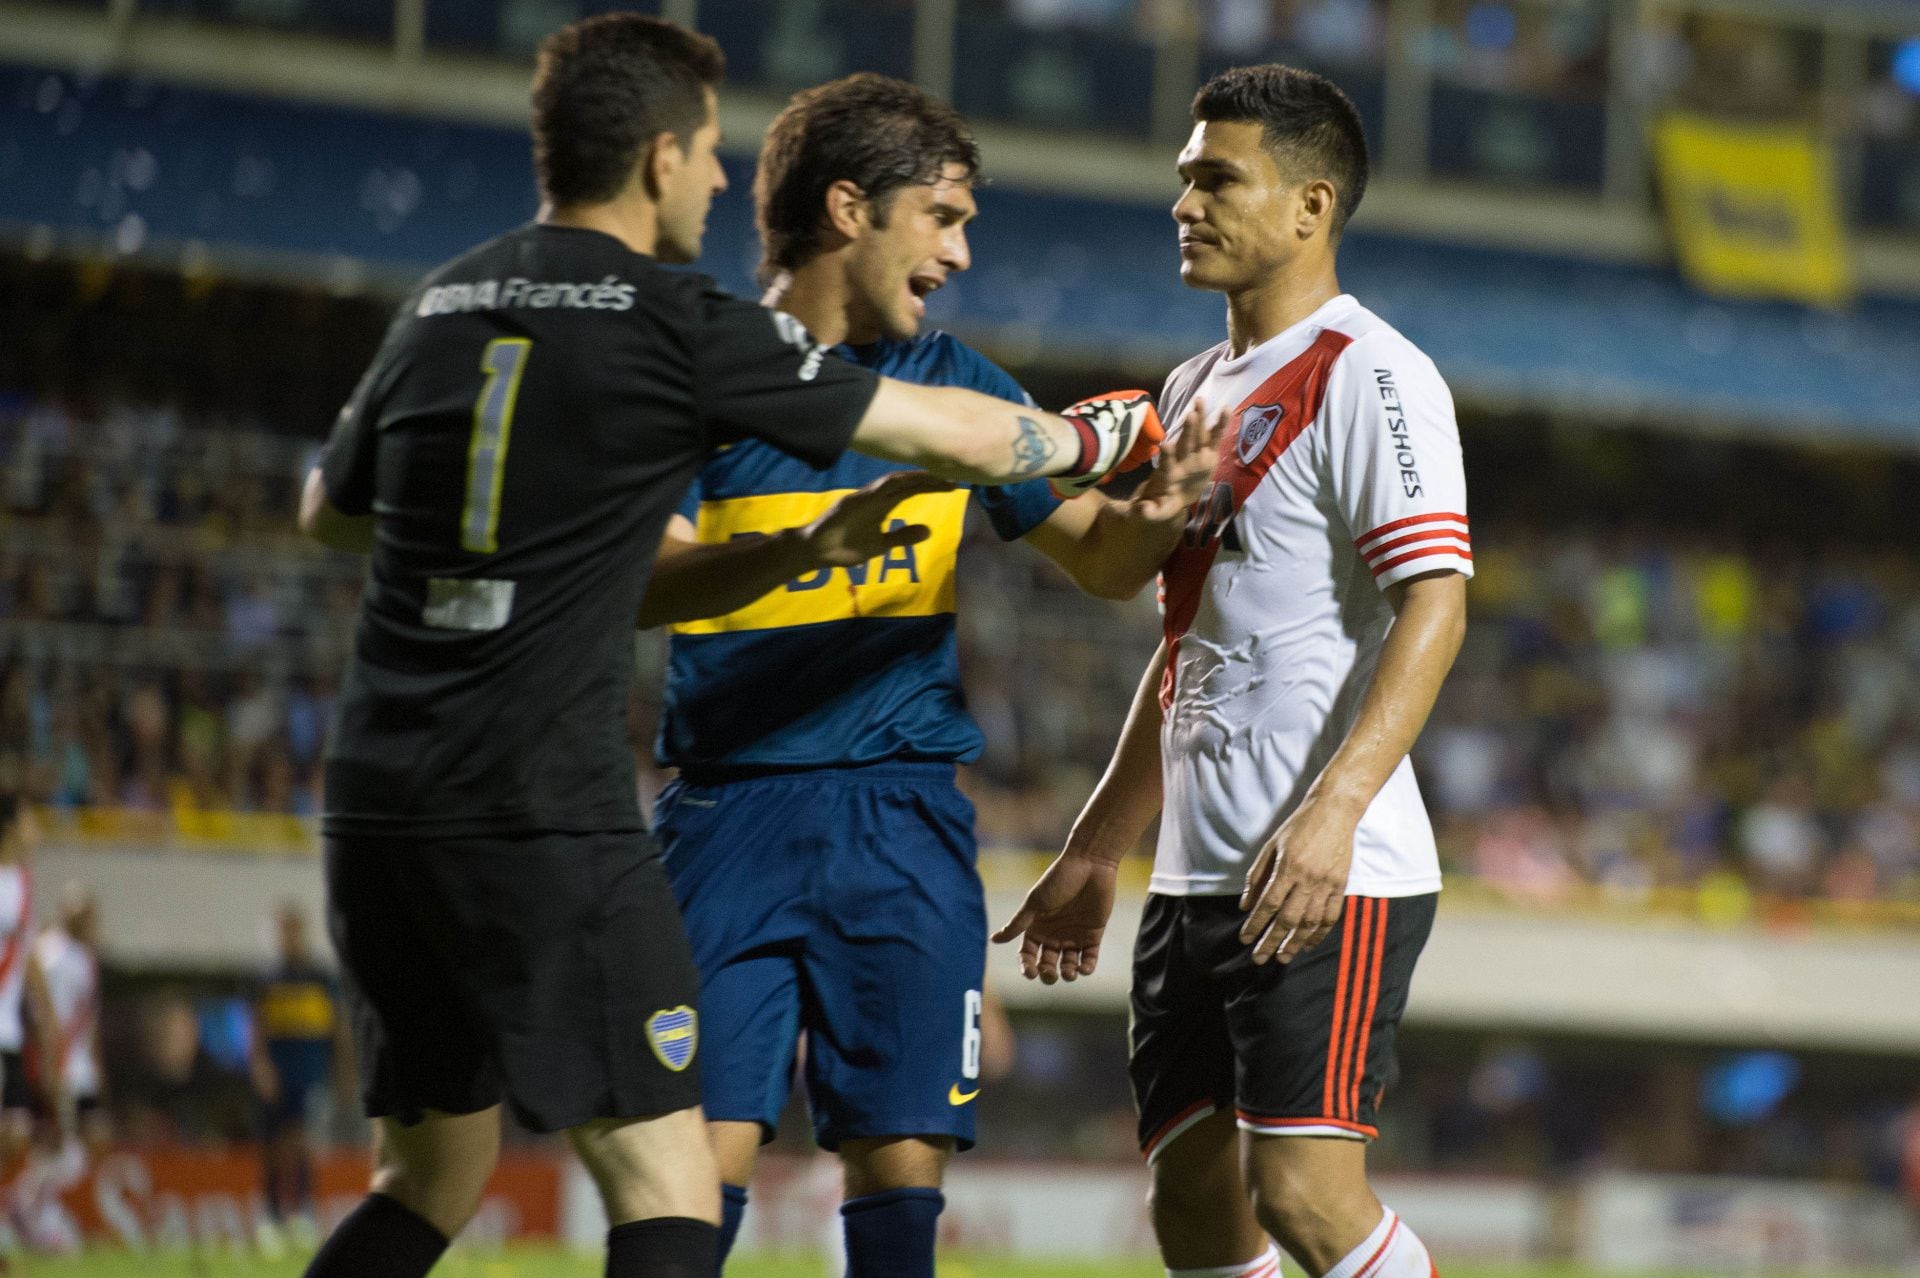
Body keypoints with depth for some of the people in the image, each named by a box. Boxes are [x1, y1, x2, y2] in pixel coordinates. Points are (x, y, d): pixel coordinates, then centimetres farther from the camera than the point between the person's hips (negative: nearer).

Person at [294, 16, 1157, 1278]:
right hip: (543, 817, -7)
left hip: (376, 802, 7)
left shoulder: (441, 304, 12)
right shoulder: (680, 327, -5)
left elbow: (329, 508, 28)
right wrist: (1092, 437, 22)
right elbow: (954, 435, 3)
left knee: (432, 1177, 19)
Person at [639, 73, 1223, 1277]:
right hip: (733, 807, -3)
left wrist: (1153, 514, -10)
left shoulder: (953, 383, 11)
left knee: (901, 1149, -1)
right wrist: (825, 539, -34)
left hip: (903, 818, 3)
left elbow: (1100, 558, 14)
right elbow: (644, 581, -17)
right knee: (704, 1142, -9)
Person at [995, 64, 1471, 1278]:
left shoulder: (1370, 376, -8)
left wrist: (1330, 812, -28)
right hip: (1197, 876, 9)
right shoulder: (1197, 389, 20)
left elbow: (1434, 605, -17)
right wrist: (1096, 853, 24)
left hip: (1331, 876, -9)